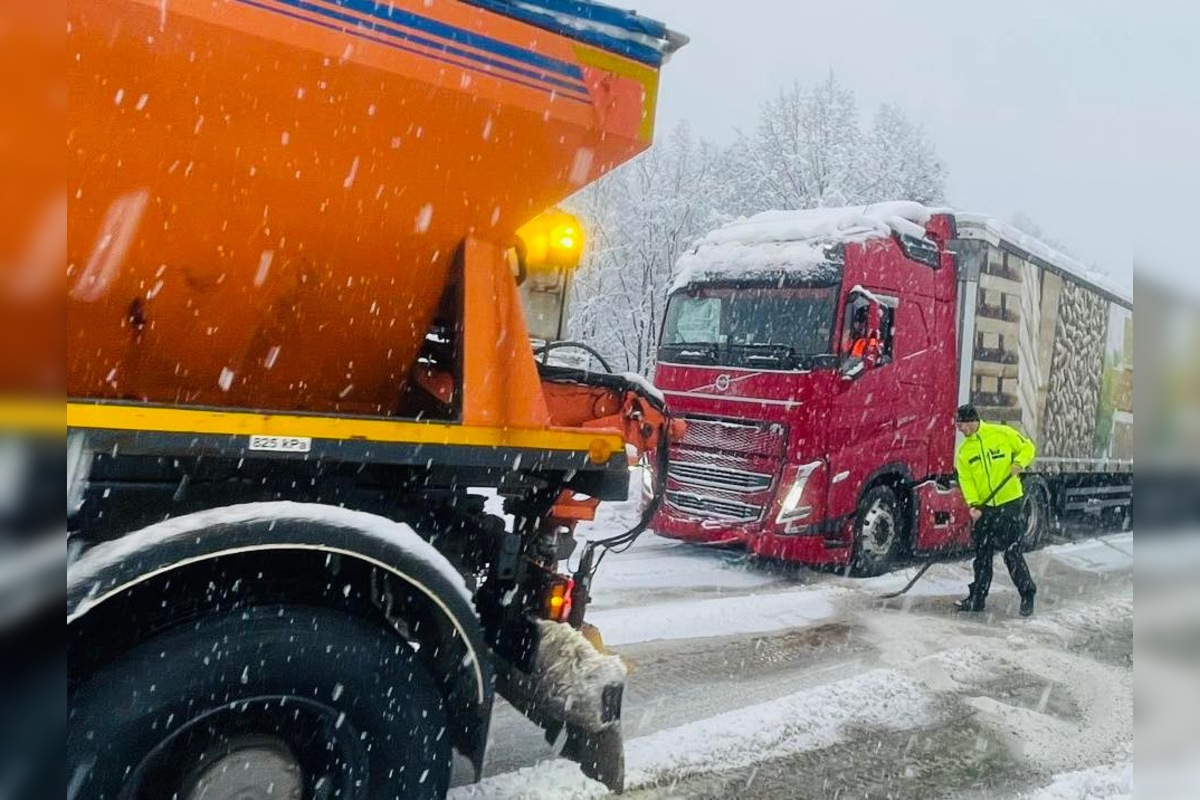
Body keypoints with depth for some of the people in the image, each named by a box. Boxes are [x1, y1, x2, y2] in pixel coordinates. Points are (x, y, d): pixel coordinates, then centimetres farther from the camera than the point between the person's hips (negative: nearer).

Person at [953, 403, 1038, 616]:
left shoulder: (1002, 433, -5)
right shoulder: (964, 451, 6)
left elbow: (1027, 447, 4)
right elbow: (965, 480, 0)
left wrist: (1019, 463, -16)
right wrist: (973, 505, -13)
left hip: (1009, 502, -5)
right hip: (983, 507, 5)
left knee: (1012, 552, -4)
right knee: (982, 554, 10)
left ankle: (1027, 596, 12)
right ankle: (977, 598, 19)